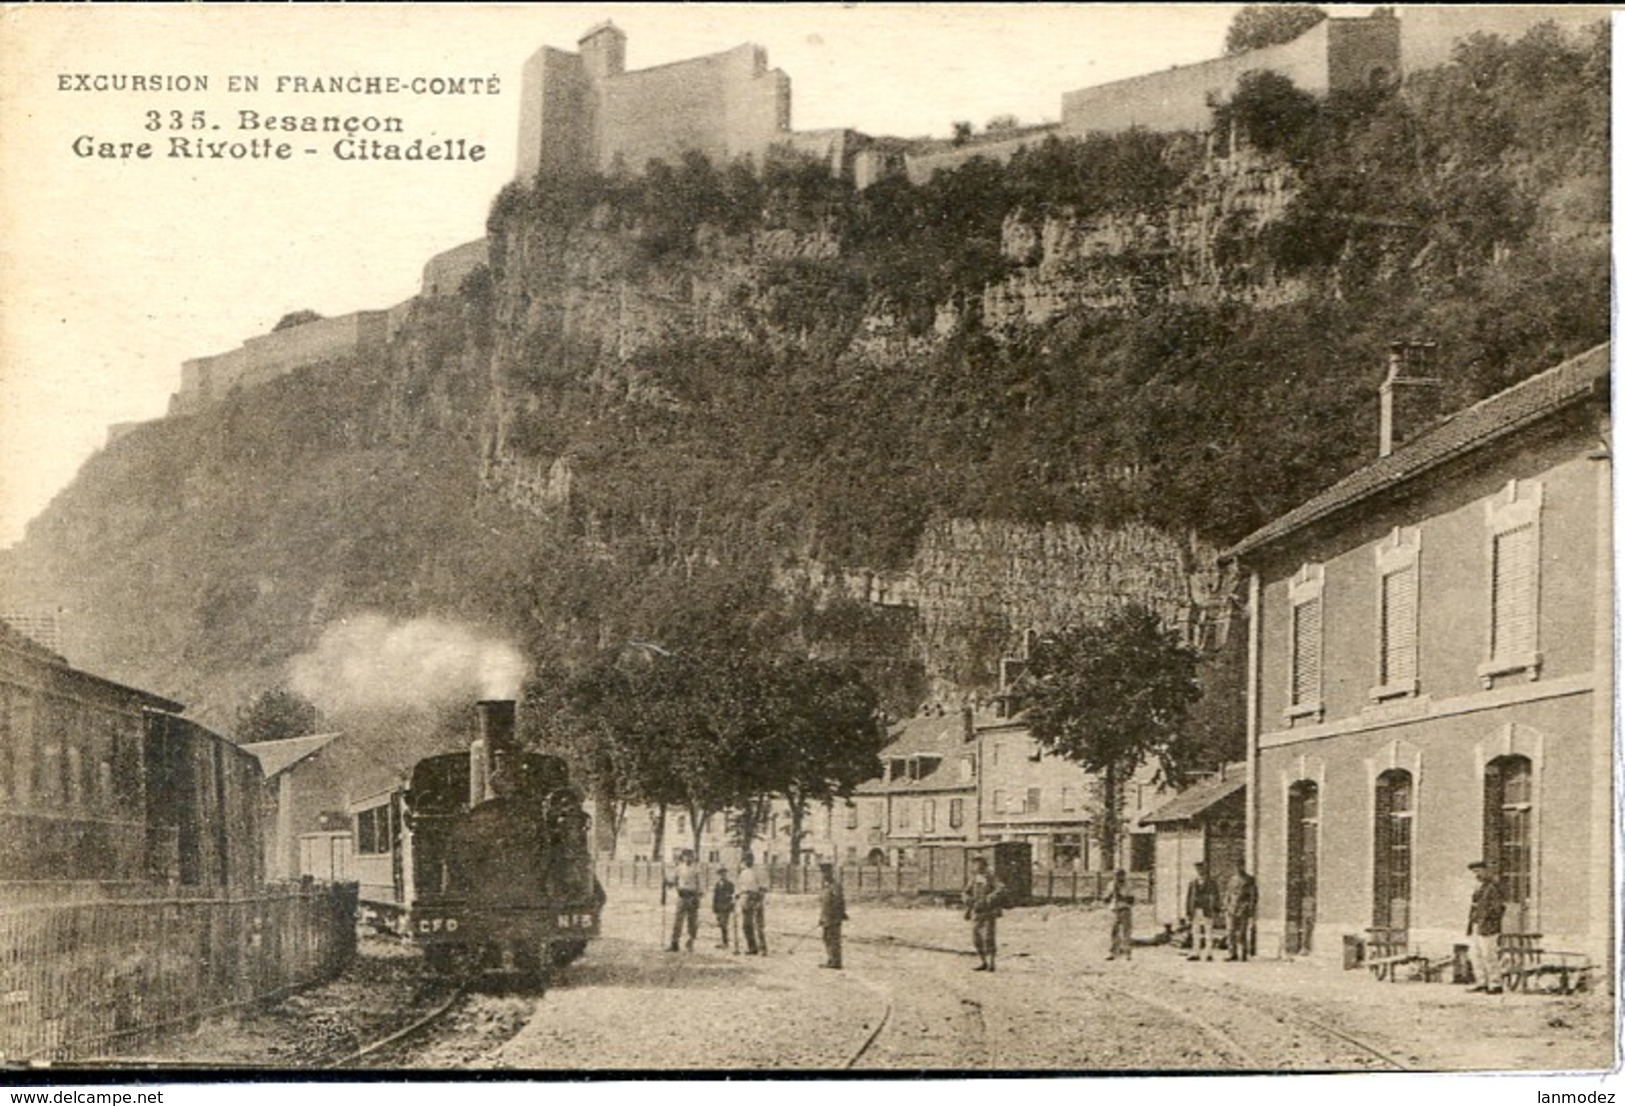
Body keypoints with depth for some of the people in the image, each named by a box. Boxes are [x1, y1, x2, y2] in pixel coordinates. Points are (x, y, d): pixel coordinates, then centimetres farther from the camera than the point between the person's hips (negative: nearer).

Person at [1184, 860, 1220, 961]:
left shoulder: (1212, 884, 3)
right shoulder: (1192, 884, 10)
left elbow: (1215, 897, -2)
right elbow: (1188, 899, 11)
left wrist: (1215, 910, -13)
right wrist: (1187, 913, 6)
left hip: (1207, 911, -3)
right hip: (1195, 911, 3)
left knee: (1208, 933, -3)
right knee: (1195, 934, 2)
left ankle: (1209, 954, 0)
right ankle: (1195, 954, 4)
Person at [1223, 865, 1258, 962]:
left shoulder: (1250, 881, -1)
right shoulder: (1233, 880, 14)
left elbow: (1254, 896, -4)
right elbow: (1228, 894, 18)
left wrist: (1251, 910, -12)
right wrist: (1226, 907, 11)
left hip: (1243, 911, -5)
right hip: (1232, 910, 5)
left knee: (1242, 934, -5)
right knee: (1230, 932, -1)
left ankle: (1243, 955, 1)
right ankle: (1233, 954, 6)